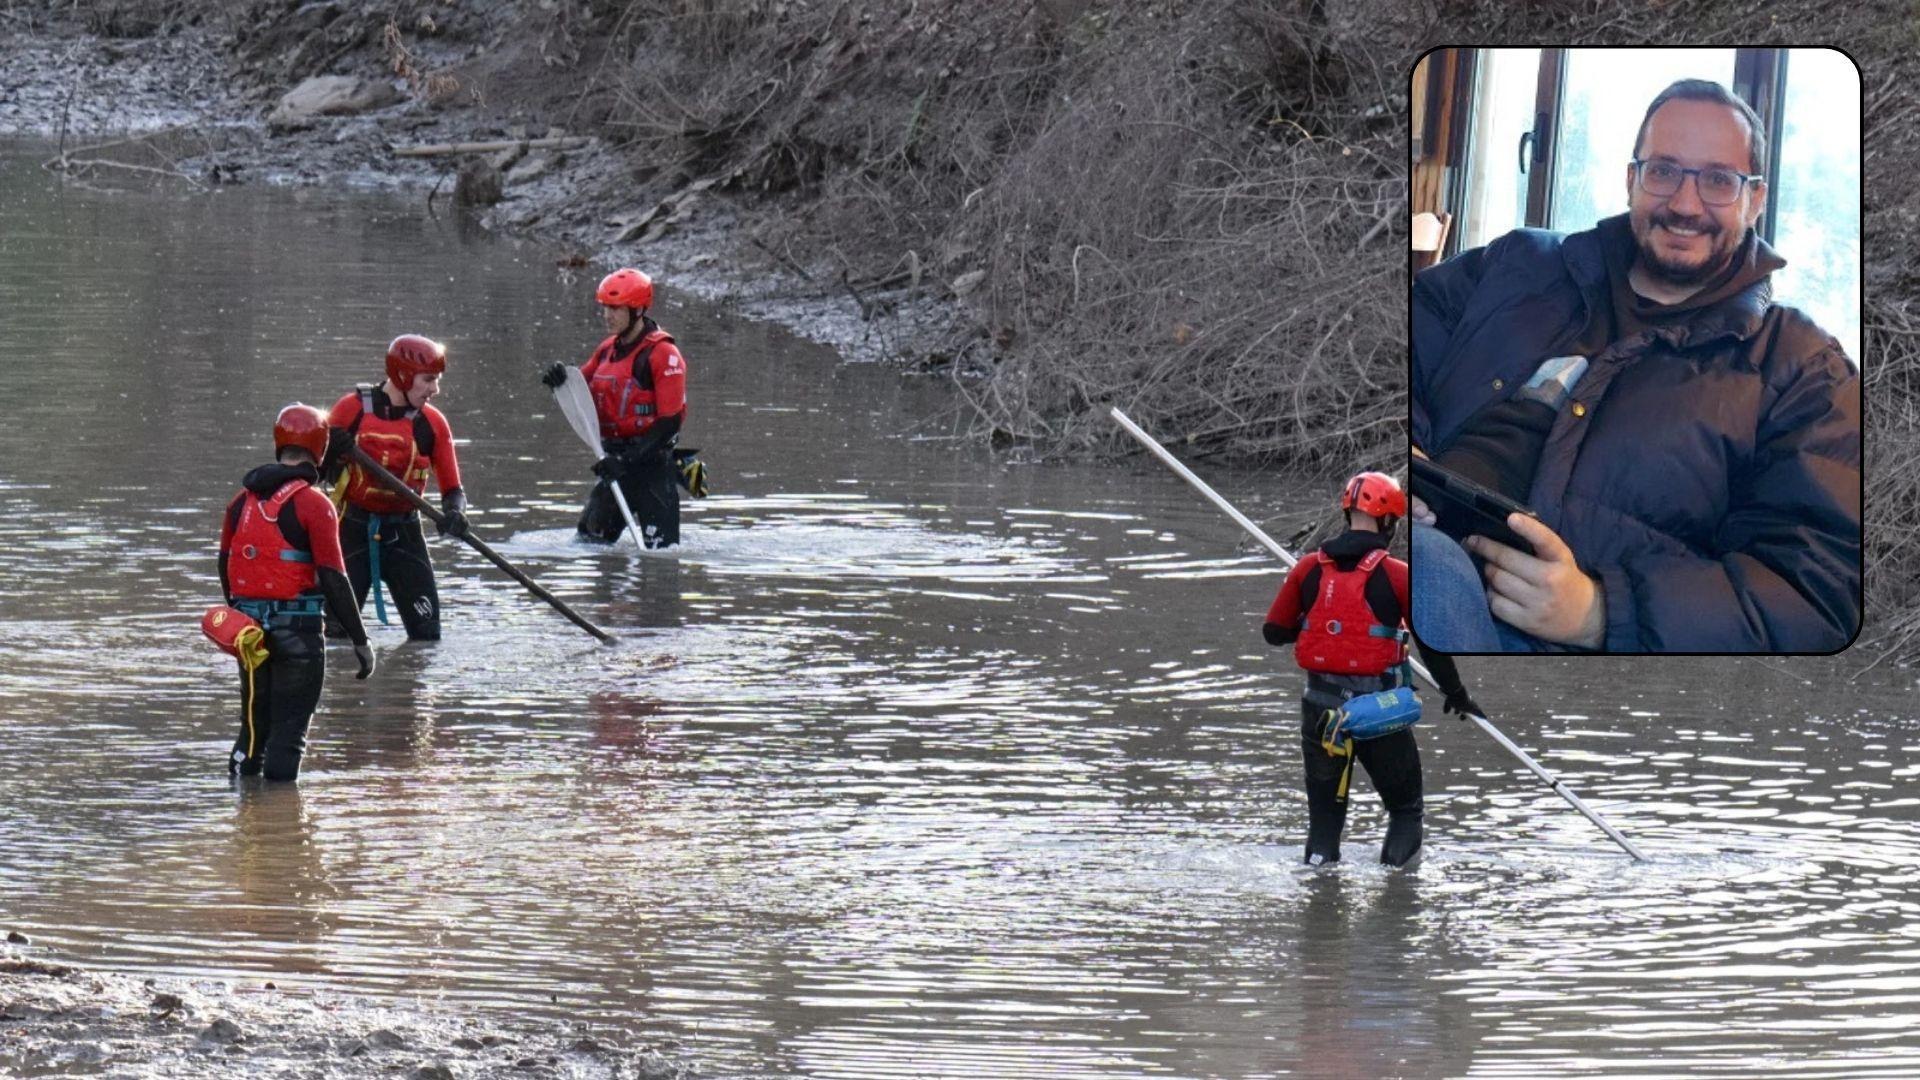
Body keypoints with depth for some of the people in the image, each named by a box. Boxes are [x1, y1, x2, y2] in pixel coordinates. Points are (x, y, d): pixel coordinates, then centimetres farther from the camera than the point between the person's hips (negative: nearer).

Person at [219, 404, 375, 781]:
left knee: (254, 719, 17)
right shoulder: (313, 503, -13)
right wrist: (360, 639, -11)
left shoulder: (242, 500, 7)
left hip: (249, 622, 6)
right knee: (289, 726, 0)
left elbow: (225, 566, 16)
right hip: (297, 629, -6)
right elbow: (332, 578, -15)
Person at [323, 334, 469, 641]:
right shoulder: (352, 409, -6)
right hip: (352, 531, -2)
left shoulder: (432, 423, 0)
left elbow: (452, 489, 2)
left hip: (403, 534, 2)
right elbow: (318, 470, 0)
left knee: (426, 631, -4)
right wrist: (331, 451, -23)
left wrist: (454, 513, -21)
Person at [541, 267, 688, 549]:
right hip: (617, 464, 8)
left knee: (661, 554, -10)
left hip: (653, 465, -8)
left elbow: (670, 422, -17)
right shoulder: (608, 350, 12)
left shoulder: (663, 354, -13)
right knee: (589, 540, 10)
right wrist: (561, 382, -5)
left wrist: (628, 459, -23)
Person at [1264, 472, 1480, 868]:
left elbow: (1274, 631, 6)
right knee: (1406, 809, 12)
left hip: (1321, 705, 3)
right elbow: (1431, 643, -5)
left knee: (1324, 815, 15)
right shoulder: (1396, 575, -10)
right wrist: (1456, 694, 8)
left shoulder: (1308, 569, -1)